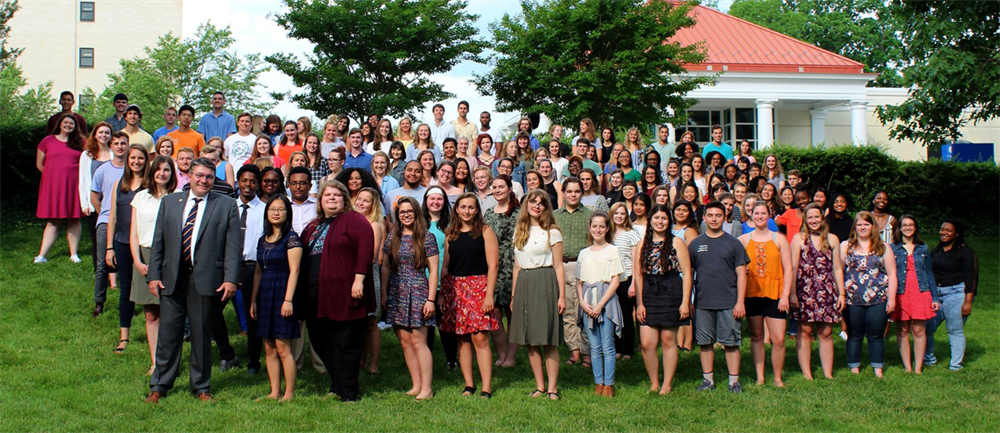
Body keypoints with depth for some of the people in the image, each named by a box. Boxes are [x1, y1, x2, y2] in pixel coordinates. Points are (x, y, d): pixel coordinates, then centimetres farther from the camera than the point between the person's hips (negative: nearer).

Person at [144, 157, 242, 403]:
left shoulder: (226, 205, 5)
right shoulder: (169, 202, 12)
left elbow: (233, 245, 0)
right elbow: (158, 242, 11)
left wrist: (231, 279, -9)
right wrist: (154, 275, 2)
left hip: (206, 280, -2)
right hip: (171, 279, 2)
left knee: (202, 335, 6)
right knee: (168, 333, 5)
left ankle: (201, 387, 18)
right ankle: (159, 386, 17)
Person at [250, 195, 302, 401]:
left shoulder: (291, 238, -7)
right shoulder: (263, 240, 14)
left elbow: (294, 270, -12)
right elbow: (258, 272, 18)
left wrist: (288, 300, -19)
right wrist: (253, 300, 14)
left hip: (282, 294, -7)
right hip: (265, 295, 7)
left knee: (283, 348, -7)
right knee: (269, 348, 8)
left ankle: (289, 393, 0)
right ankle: (275, 392, 14)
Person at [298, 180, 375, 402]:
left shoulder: (354, 220, -4)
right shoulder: (313, 226, 20)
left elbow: (366, 250, -14)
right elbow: (303, 255, 26)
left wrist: (359, 279, -21)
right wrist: (302, 290, 18)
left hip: (343, 293, -8)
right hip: (316, 296, 8)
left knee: (346, 343, -1)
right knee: (321, 342, 13)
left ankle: (348, 392, 6)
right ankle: (338, 384, 27)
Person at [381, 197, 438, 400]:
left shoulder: (426, 237, -2)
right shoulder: (393, 237, 10)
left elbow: (433, 270, -4)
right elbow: (385, 267, 13)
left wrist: (431, 299, -10)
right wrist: (383, 293, 5)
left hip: (418, 292, -5)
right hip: (396, 294, 5)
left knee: (417, 341, -7)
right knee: (404, 342, 5)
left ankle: (426, 388, -3)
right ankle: (416, 385, 12)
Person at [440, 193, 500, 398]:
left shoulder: (485, 231, 0)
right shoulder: (450, 234, 11)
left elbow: (492, 265, -5)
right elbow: (445, 266, 14)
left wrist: (489, 295, -11)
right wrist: (441, 294, 7)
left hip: (478, 287, -4)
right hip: (454, 287, 4)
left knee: (480, 337, -9)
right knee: (462, 338, 5)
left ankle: (487, 387, -6)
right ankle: (468, 384, 12)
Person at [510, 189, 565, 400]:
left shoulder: (552, 232, 0)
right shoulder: (519, 231, 14)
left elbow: (558, 266, -3)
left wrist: (562, 296, -8)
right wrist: (513, 294, 13)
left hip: (545, 284, -5)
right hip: (524, 285, 5)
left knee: (548, 340, -4)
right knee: (530, 340, 5)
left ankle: (552, 388, 2)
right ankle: (540, 386, 14)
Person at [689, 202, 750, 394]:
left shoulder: (733, 243, 3)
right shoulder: (695, 244, 8)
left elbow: (741, 274, 1)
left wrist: (740, 302, -6)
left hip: (729, 303, -2)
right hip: (703, 303, 2)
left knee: (731, 343, 1)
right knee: (705, 342, 7)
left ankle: (734, 381, 9)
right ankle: (708, 379, 18)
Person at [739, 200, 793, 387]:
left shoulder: (779, 239, 5)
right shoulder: (743, 240, 6)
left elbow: (788, 270, 2)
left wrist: (785, 295, -6)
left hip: (774, 294, -1)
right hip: (752, 294, 1)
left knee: (779, 339, -5)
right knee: (756, 336, 8)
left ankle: (778, 378, 10)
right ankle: (759, 377, 16)